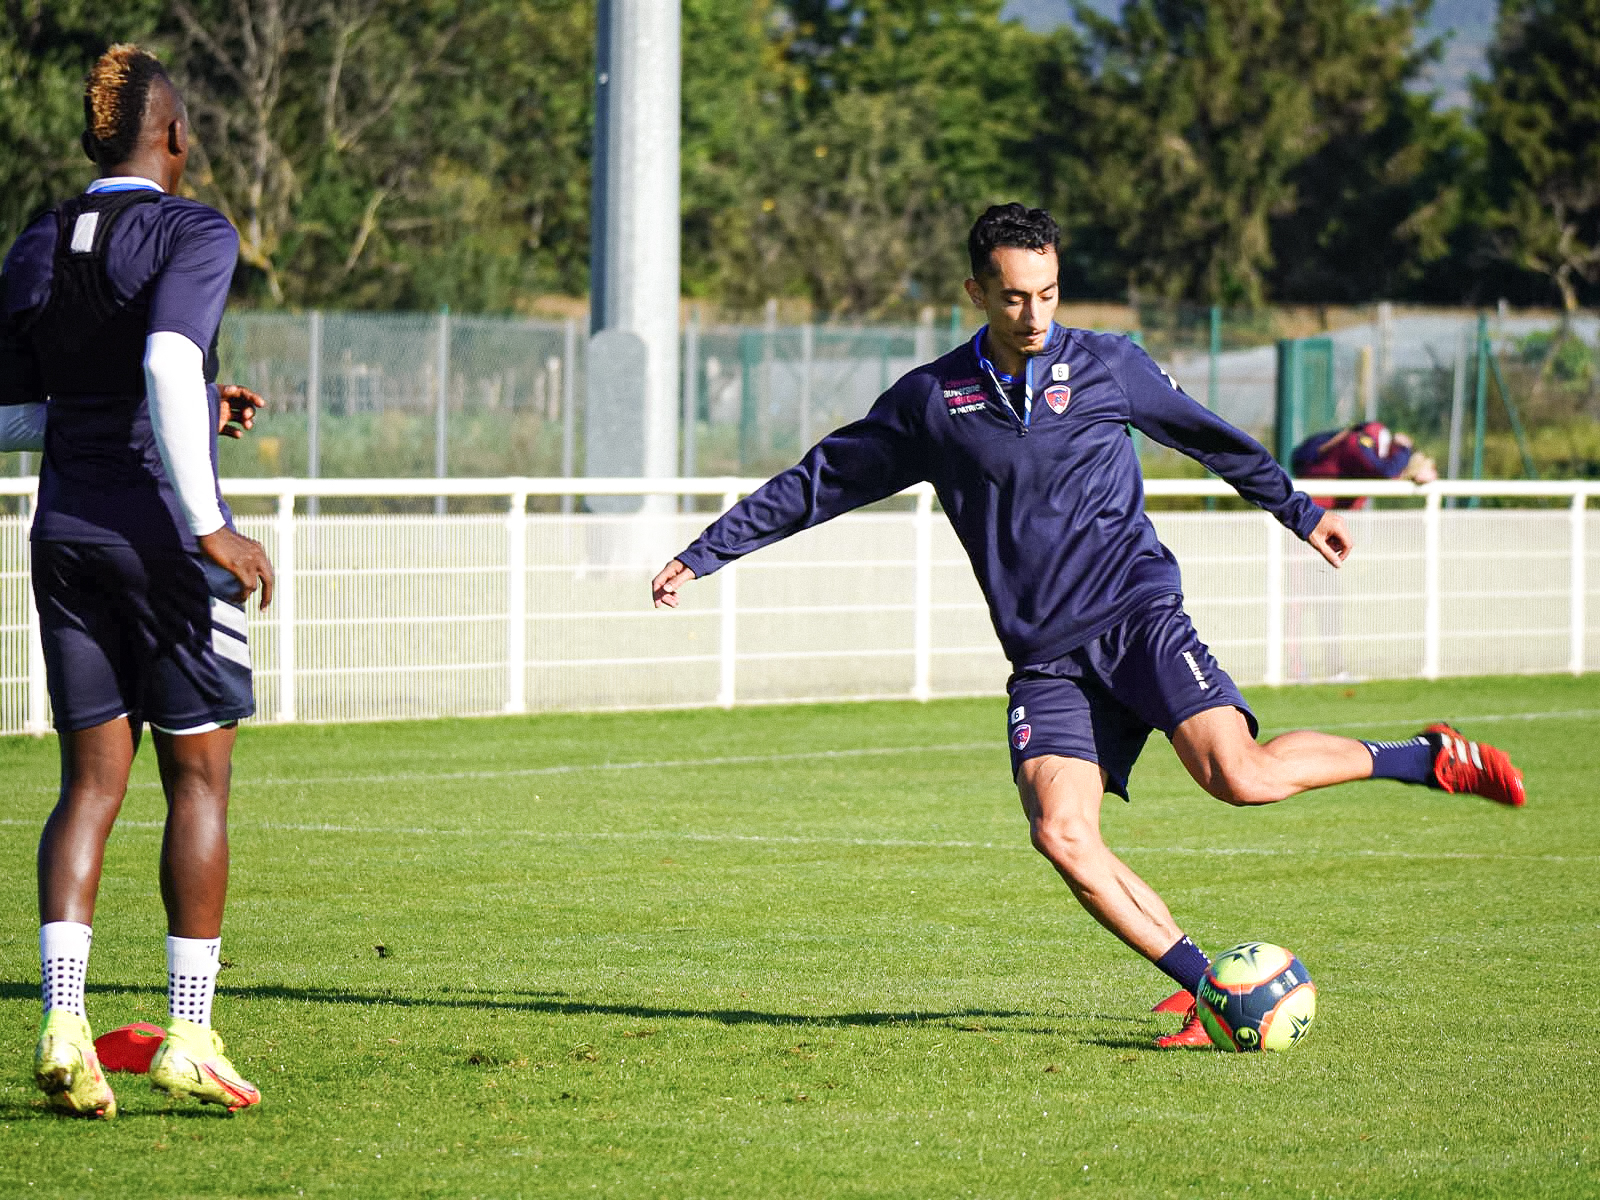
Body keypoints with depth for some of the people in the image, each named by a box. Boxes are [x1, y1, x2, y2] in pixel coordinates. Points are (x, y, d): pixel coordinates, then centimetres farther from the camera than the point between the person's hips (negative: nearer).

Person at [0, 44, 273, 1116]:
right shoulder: (193, 233, -8)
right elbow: (169, 364, -25)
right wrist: (210, 525, -25)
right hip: (162, 534, -5)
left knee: (91, 782, 7)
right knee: (198, 779, 4)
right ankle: (190, 1036, 3)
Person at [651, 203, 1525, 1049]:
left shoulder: (1108, 367, 4)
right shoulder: (931, 401, 6)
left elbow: (1209, 437, 20)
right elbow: (820, 482, 15)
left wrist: (1298, 512, 29)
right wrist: (702, 556, 14)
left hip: (1138, 615, -2)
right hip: (1045, 657, 2)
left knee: (1236, 776, -23)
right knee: (1061, 835, -19)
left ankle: (1425, 759, -2)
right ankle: (1209, 992, -11)